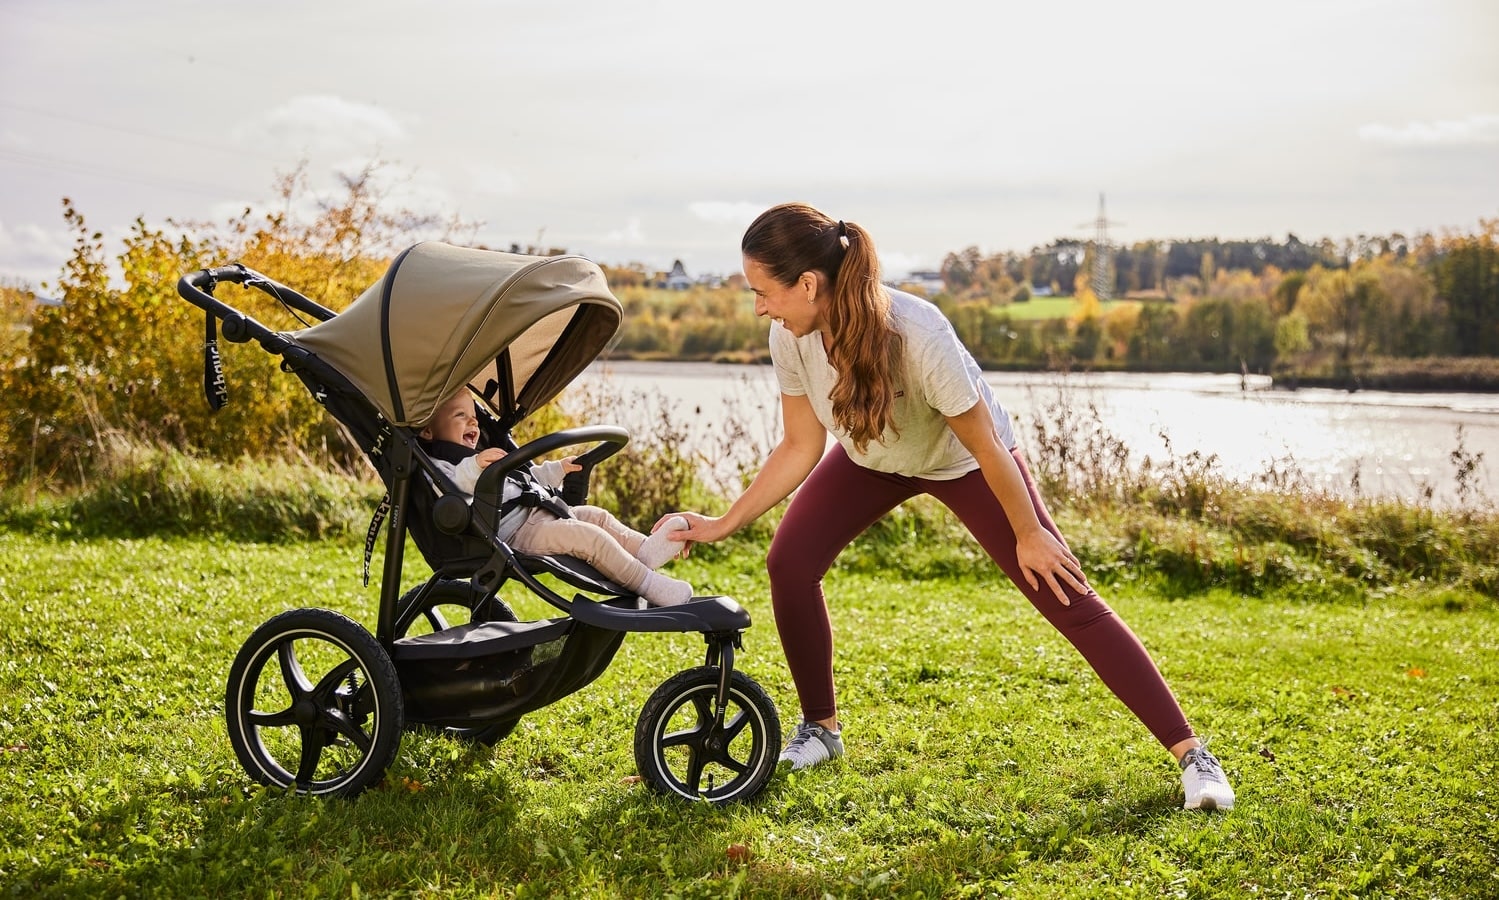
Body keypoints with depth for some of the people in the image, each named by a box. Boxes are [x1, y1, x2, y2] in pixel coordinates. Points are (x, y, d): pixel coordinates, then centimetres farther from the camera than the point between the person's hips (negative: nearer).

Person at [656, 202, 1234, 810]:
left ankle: (1190, 754, -2)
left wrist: (1027, 534, -16)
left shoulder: (918, 336, -41)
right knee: (788, 562, -15)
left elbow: (986, 446, -28)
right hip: (869, 458, 5)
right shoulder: (791, 339, -24)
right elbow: (800, 448, -11)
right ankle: (820, 729, 7)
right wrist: (724, 525, -14)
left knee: (1068, 600, -9)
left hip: (963, 462, -5)